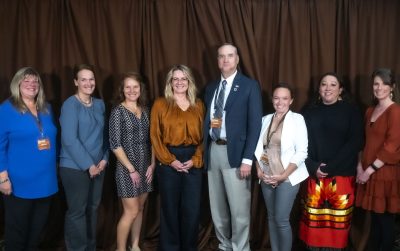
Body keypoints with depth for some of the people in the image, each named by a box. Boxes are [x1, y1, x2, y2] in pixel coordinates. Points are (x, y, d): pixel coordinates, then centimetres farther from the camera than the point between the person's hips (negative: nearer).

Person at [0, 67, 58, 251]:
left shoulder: (46, 108, 10)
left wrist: (53, 168, 13)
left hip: (45, 181, 6)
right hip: (20, 183, -5)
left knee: (37, 229, 18)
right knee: (17, 231, 8)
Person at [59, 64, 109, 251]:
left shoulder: (100, 104, 8)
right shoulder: (70, 104, -12)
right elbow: (69, 140, -19)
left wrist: (104, 158, 0)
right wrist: (88, 165, -17)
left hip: (98, 166, 6)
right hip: (75, 167, -6)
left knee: (92, 208, 15)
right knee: (77, 211, 3)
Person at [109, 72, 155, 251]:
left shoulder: (145, 110, 8)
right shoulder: (118, 111, -9)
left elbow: (151, 139, 11)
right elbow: (115, 144, -13)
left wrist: (152, 164, 1)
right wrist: (131, 169, -14)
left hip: (145, 166, 5)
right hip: (127, 167, -5)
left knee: (140, 208, 13)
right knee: (131, 211, -2)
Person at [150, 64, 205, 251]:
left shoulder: (198, 105, 9)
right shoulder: (160, 104, 1)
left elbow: (203, 135, 6)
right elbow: (155, 136, -3)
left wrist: (195, 159, -6)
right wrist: (170, 160, -10)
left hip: (193, 161, 2)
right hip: (169, 162, -2)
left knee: (192, 209, 5)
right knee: (170, 208, 5)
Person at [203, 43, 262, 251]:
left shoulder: (249, 86, -2)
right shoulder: (211, 87, 14)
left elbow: (255, 124, -8)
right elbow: (206, 119, 14)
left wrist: (247, 159, -15)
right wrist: (204, 151, 0)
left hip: (235, 152, -5)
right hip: (212, 151, 6)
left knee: (239, 208, 0)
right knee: (217, 207, 15)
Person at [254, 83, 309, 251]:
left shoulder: (297, 119, -5)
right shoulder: (266, 119, 8)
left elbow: (301, 152, -10)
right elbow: (259, 147, 10)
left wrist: (284, 175, -15)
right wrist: (259, 171, -3)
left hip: (287, 177, -4)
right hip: (267, 177, 5)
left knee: (281, 219, -4)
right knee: (271, 218, 13)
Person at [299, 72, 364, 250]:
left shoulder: (351, 111, 3)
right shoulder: (310, 112, 10)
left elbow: (355, 143, -6)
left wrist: (330, 167, -13)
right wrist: (313, 167, -9)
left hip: (342, 175, -2)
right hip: (315, 175, 2)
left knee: (338, 220, 1)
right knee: (314, 219, 2)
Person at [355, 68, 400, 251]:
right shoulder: (370, 111, 12)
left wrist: (370, 170, -14)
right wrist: (360, 165, 4)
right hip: (369, 173, 7)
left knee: (385, 219, 4)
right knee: (375, 218, 14)